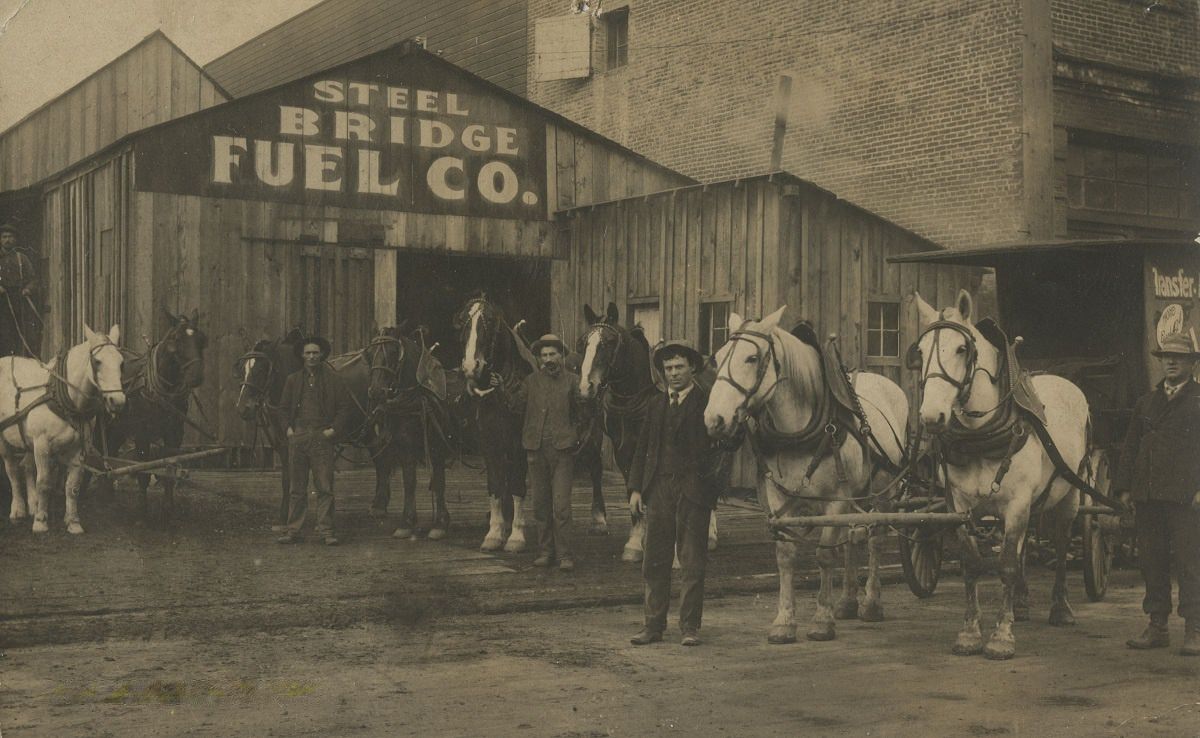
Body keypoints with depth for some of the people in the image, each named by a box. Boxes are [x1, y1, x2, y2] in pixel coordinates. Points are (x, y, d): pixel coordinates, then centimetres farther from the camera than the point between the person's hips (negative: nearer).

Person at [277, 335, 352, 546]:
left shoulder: (333, 379, 6)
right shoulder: (292, 380, 13)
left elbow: (344, 408, 5)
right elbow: (284, 407, 18)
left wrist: (334, 429, -5)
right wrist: (288, 427, 4)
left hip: (322, 436, -2)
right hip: (298, 436, 2)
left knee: (325, 487, -3)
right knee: (297, 488, 7)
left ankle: (326, 529, 1)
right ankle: (293, 530, 11)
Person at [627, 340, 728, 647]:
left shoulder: (707, 402, 0)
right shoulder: (656, 404, 15)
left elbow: (718, 444, -5)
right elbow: (642, 449, 14)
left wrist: (711, 469, -24)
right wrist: (635, 488, 7)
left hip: (693, 489, -4)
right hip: (658, 489, 5)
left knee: (691, 562, 1)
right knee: (654, 561, 7)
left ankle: (690, 627, 8)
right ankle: (653, 625, 14)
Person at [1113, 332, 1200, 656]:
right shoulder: (1146, 402, 18)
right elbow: (1131, 447, 18)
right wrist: (1124, 487, 9)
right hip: (1148, 495, 5)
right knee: (1151, 562, 7)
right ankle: (1157, 627, 14)